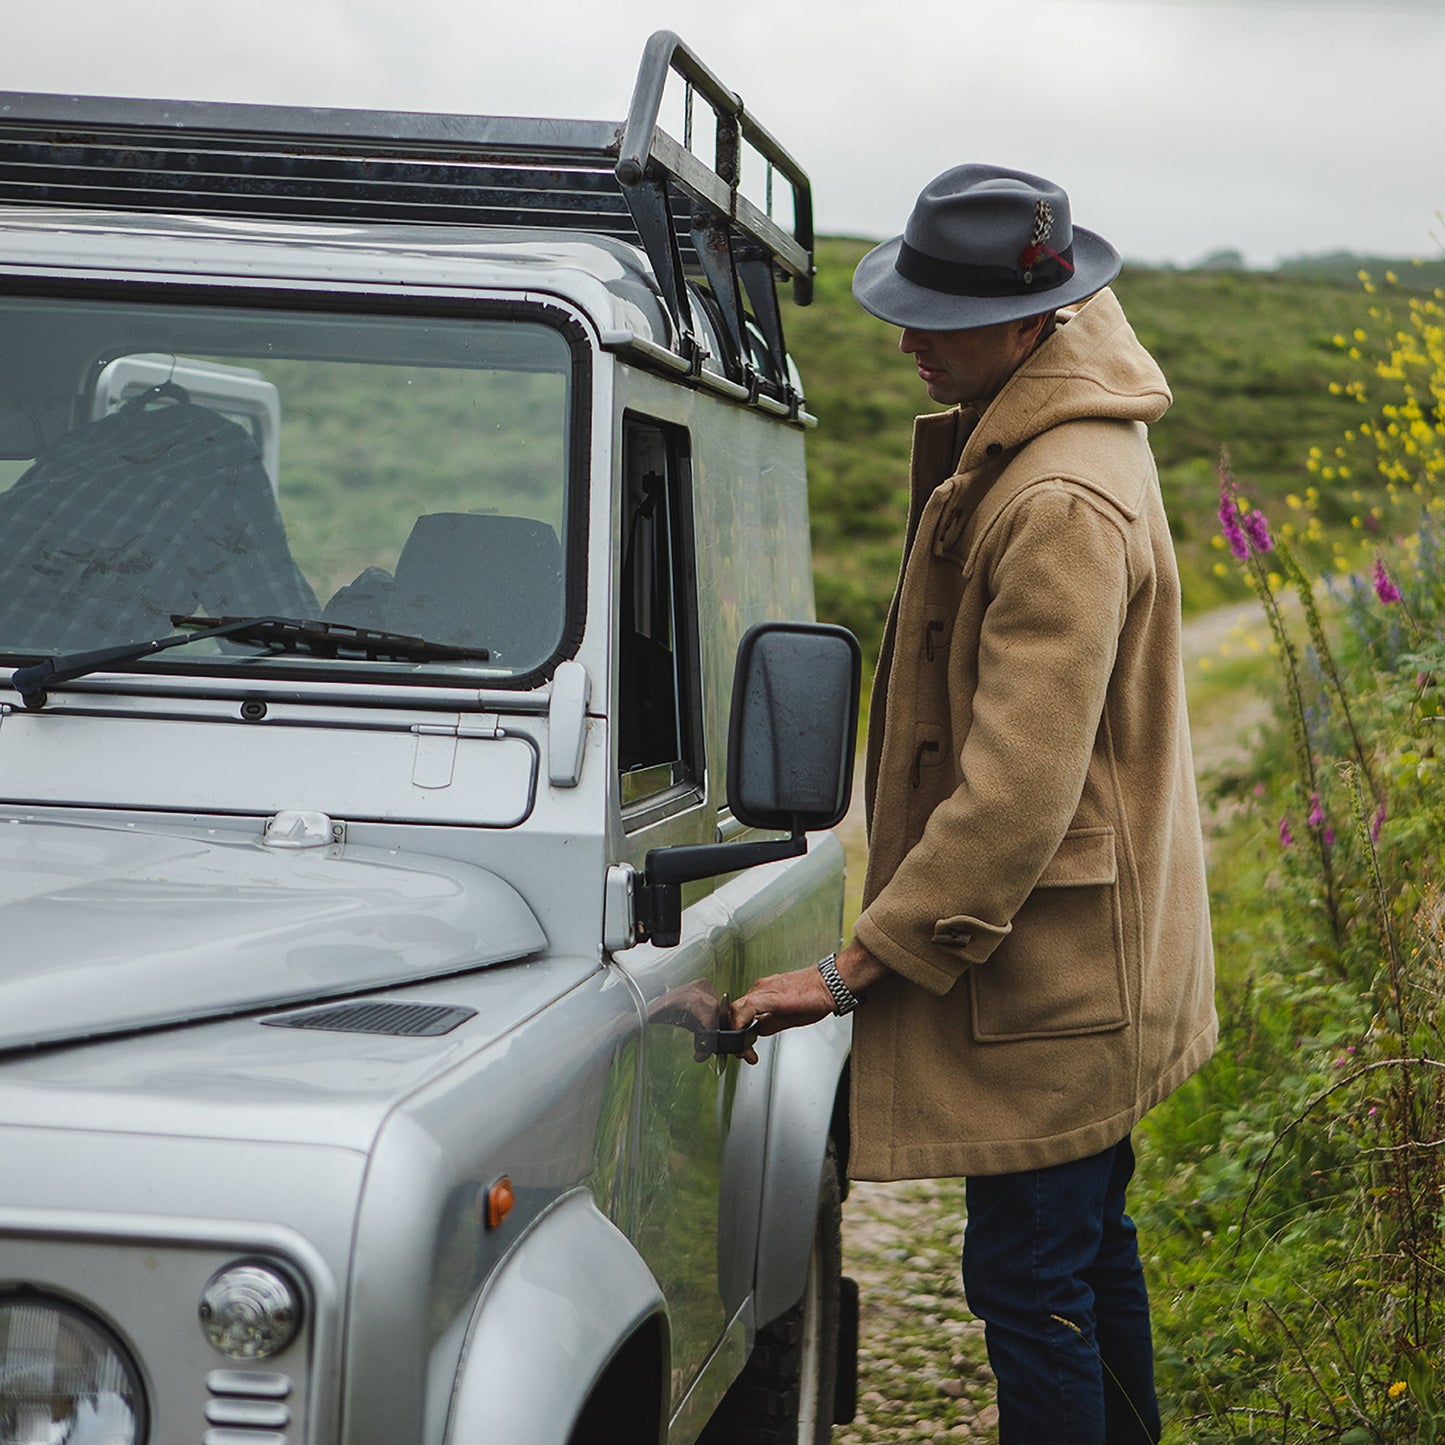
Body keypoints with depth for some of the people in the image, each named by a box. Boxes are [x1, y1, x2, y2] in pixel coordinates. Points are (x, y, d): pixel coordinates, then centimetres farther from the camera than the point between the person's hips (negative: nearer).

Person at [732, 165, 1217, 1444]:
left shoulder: (1062, 508, -27)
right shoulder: (1075, 419, 3)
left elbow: (1019, 790, -29)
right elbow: (1086, 299, 32)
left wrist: (864, 965, -24)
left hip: (1046, 974, -11)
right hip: (1096, 949, 11)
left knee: (1030, 1285, -3)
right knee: (1090, 1245, 22)